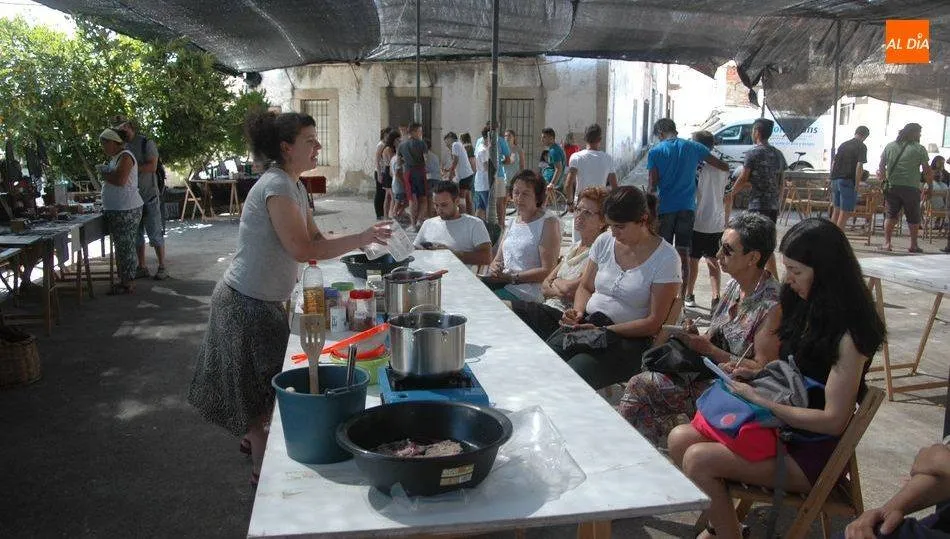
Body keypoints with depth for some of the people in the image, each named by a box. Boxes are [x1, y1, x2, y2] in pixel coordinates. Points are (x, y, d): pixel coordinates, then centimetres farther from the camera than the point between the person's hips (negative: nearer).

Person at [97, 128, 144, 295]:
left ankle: (128, 284, 1)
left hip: (126, 211, -10)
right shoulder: (115, 158, 18)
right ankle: (124, 280, 23)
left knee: (125, 247, -5)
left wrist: (103, 173, -10)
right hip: (115, 211, 10)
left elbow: (120, 180, -24)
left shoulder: (125, 157, -12)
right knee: (120, 247, 15)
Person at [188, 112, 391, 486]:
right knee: (262, 386, 4)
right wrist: (361, 239, -24)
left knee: (267, 382, 23)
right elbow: (303, 250, -27)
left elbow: (316, 240, 6)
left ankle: (255, 438, 44)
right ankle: (264, 468, 19)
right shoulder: (277, 186, -22)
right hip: (248, 304, -9)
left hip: (263, 301, 9)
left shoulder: (293, 186, 9)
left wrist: (362, 239, -7)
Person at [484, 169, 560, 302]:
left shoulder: (549, 222, -5)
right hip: (503, 285, 7)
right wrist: (494, 268, -4)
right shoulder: (513, 221, 20)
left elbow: (548, 271, -12)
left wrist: (511, 277, -16)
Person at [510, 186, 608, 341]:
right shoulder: (575, 247, 17)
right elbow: (545, 286, 13)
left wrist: (556, 283, 2)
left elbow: (570, 289, -19)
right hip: (550, 308, 8)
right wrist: (560, 290, -9)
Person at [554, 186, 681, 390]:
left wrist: (604, 331, -16)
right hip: (587, 323, 5)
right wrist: (578, 312, -4)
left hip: (628, 338, -5)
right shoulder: (604, 241, 7)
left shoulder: (665, 258, -7)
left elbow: (654, 322, -9)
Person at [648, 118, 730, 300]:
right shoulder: (693, 147, 5)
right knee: (683, 254, 6)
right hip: (687, 208, 2)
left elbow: (653, 186, -6)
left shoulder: (655, 152, -3)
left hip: (665, 208, -2)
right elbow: (724, 166, 8)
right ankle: (681, 298, 8)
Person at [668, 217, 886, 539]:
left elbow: (834, 420, -21)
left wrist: (760, 401, -20)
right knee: (680, 439, -5)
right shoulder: (805, 307, 5)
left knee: (699, 459, -22)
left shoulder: (849, 334, -20)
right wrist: (751, 374, 2)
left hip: (811, 451, -8)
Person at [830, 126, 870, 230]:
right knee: (844, 213, -4)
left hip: (835, 180, 7)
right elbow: (859, 166, -14)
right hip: (847, 182, -7)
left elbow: (833, 163, 17)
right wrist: (856, 185, -12)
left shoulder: (843, 144, 16)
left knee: (836, 211, 15)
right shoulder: (861, 147, -5)